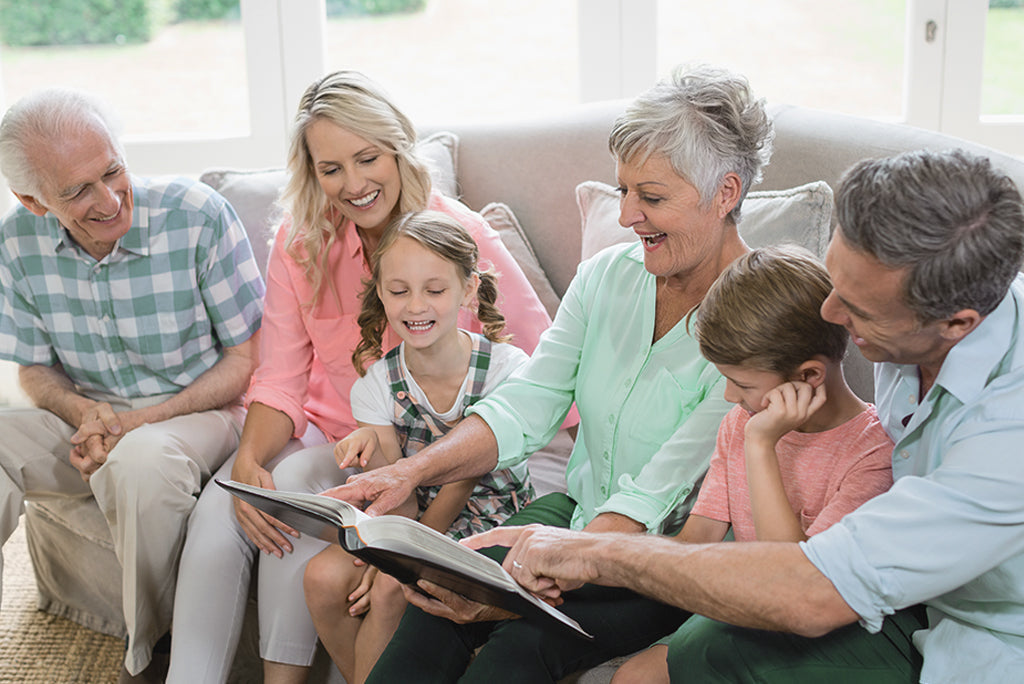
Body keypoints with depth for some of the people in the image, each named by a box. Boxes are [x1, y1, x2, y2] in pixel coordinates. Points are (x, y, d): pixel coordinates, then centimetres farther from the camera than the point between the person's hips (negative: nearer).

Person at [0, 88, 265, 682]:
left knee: (141, 460, -38)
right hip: (86, 416, 4)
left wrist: (139, 421, -20)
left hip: (196, 409, -4)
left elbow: (246, 357, -11)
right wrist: (83, 413, -16)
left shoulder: (198, 216, -17)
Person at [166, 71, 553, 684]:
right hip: (322, 430, 3)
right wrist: (249, 460, -21)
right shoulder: (299, 246, -1)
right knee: (219, 510, -24)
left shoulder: (461, 234, -11)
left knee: (299, 490, -29)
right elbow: (280, 381, -2)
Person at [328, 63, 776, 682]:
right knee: (437, 608, -21)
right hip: (579, 512, 5)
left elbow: (656, 498, -24)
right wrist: (413, 470, -20)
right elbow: (526, 404, -3)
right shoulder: (606, 276, 2)